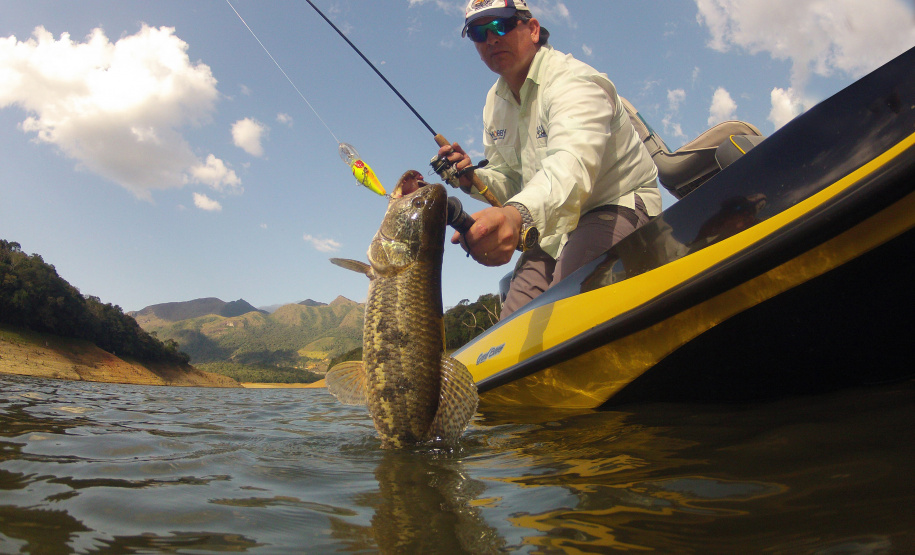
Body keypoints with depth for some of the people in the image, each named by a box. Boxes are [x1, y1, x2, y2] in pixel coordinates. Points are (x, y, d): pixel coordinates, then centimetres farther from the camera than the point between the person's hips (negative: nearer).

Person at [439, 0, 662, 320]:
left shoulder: (574, 81, -19)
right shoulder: (495, 102, 9)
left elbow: (572, 164, -40)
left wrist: (519, 215, -60)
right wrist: (473, 179, -9)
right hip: (554, 227, 8)